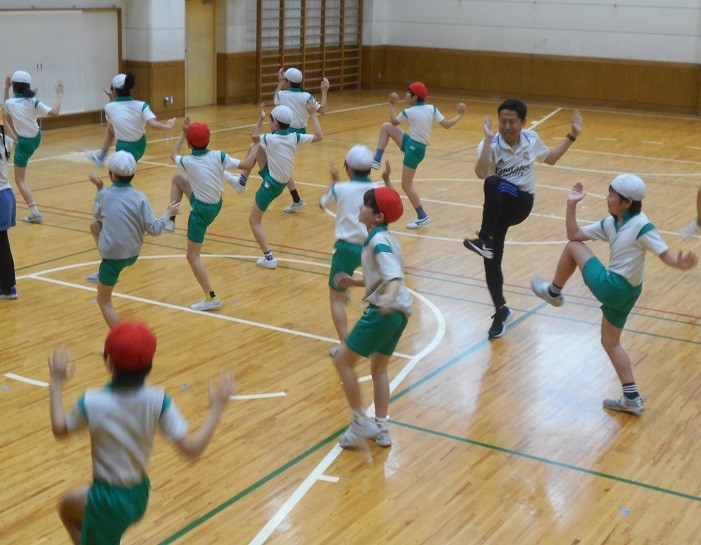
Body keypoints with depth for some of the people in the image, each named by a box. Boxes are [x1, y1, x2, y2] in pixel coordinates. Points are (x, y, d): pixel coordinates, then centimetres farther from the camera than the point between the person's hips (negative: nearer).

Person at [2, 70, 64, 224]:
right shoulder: (33, 102, -11)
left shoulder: (10, 103, -14)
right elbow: (54, 113, -19)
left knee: (20, 179, 2)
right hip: (36, 139, 5)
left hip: (24, 143, -4)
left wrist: (6, 88, 18)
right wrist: (59, 95, -8)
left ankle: (34, 212, -9)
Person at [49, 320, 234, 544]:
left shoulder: (92, 403, -26)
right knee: (67, 506, 33)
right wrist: (216, 408, -9)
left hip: (108, 500, -5)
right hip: (139, 494, 6)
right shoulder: (157, 401, -20)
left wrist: (56, 383, 6)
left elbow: (59, 429, -5)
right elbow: (191, 448, -20)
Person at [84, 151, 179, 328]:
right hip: (133, 254, 4)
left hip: (113, 255, -4)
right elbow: (154, 230, -11)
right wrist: (168, 214, 6)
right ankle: (103, 274, 25)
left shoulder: (104, 195, -10)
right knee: (94, 226, 26)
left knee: (104, 301, 14)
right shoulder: (140, 198, -10)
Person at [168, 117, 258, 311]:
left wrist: (183, 132, 19)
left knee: (193, 256, 4)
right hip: (216, 205, 6)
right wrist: (256, 145, 2)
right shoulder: (218, 156, -14)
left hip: (201, 210, -6)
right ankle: (171, 220, 25)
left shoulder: (187, 162, -18)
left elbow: (173, 155, 7)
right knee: (178, 178, 21)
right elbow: (247, 165, -13)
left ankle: (211, 298, 0)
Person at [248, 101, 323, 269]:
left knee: (254, 221, 5)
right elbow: (319, 136, 3)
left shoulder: (270, 139, -21)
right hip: (281, 181, 7)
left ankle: (269, 258, 0)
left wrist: (260, 119, 13)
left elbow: (254, 135, -1)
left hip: (271, 184, -7)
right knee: (255, 146, 13)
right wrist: (313, 114, 8)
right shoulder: (294, 137, -8)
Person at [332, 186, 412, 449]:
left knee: (342, 360, -1)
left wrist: (389, 299, -46)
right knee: (379, 368, 19)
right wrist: (354, 282, 17)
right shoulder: (382, 238, 14)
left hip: (384, 312, -10)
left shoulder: (379, 242, -15)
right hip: (399, 312, 10)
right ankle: (381, 429, 23)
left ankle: (360, 423, 3)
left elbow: (395, 277, -28)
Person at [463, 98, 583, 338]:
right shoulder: (491, 145, -11)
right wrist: (488, 139, -31)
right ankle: (501, 310, 20)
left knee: (494, 184, -35)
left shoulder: (532, 139, 0)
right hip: (498, 206, 1)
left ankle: (484, 239, -27)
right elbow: (481, 173, -31)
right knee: (491, 259, -2)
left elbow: (550, 158, 22)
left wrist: (572, 135, 15)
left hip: (522, 203, -1)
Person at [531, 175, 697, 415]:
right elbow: (574, 234, 12)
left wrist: (681, 263, -43)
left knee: (573, 248, 1)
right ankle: (632, 399, 22)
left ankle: (553, 292, 21)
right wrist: (572, 204, 5)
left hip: (610, 286, -9)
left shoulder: (641, 226, -19)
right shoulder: (610, 223, 6)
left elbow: (666, 255, -22)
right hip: (624, 292, 9)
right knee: (610, 342, 19)